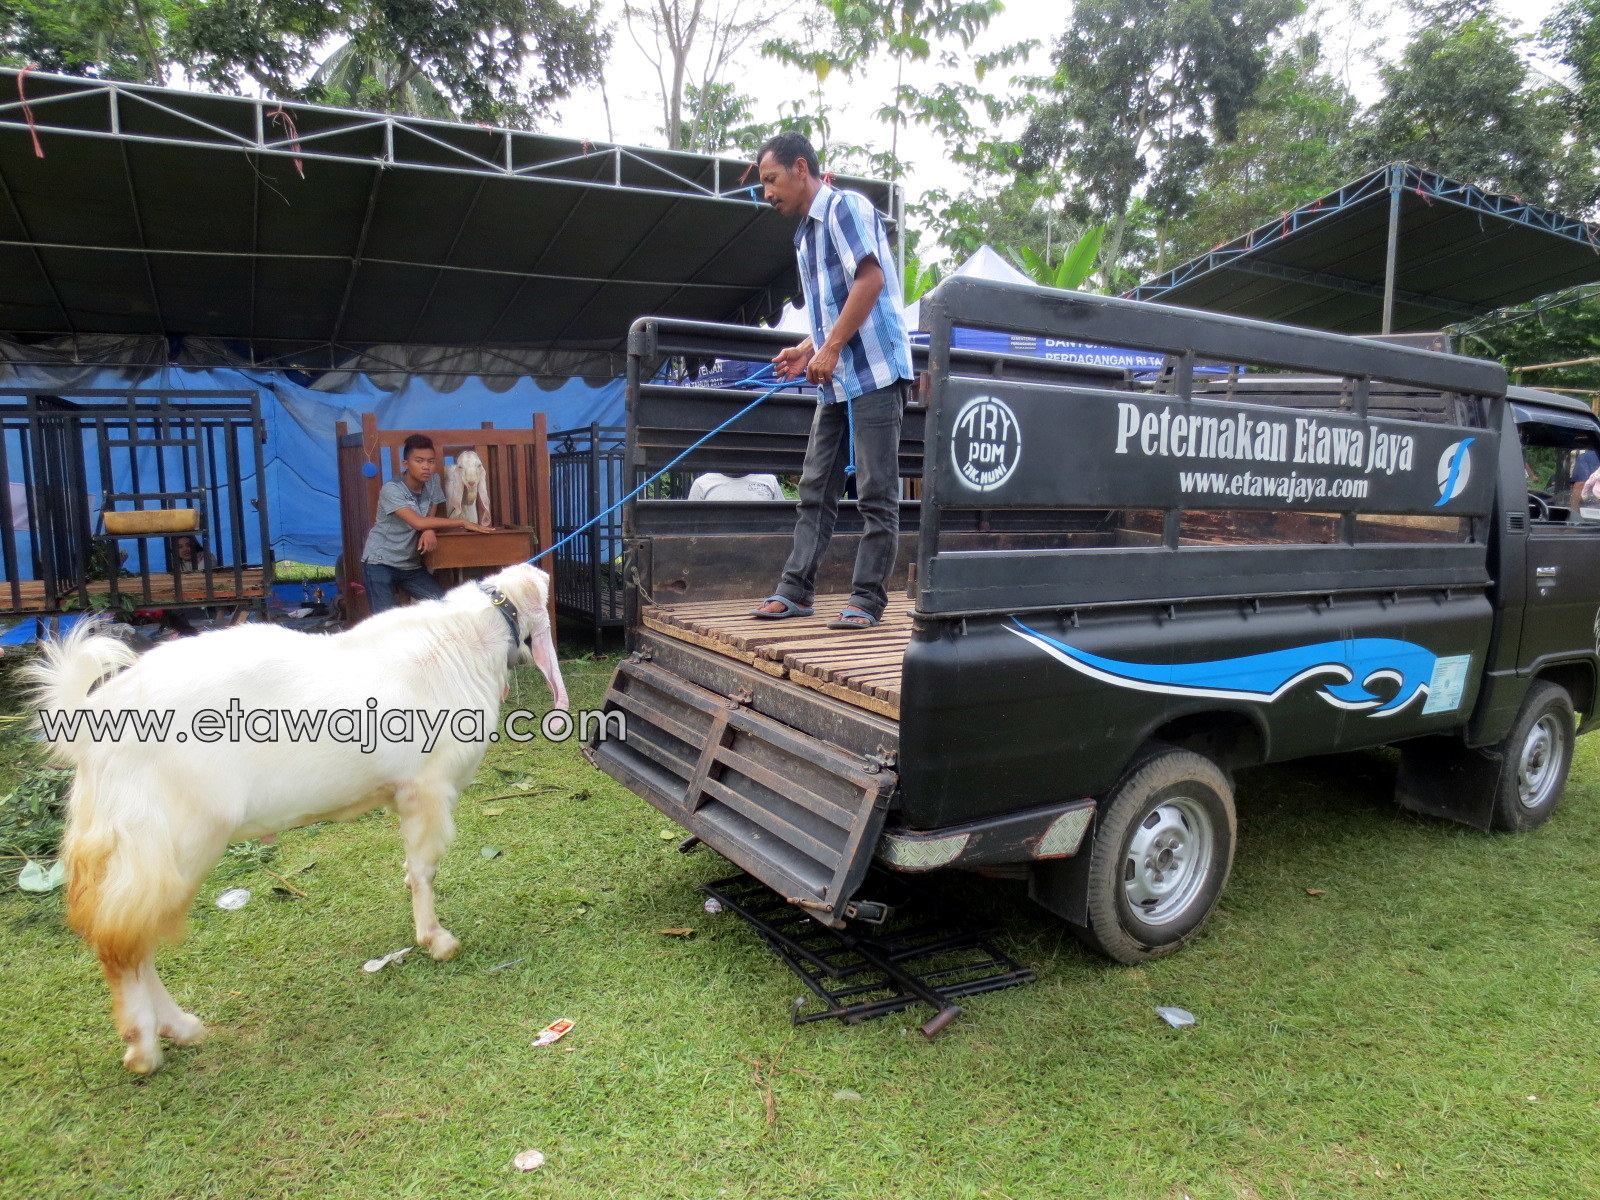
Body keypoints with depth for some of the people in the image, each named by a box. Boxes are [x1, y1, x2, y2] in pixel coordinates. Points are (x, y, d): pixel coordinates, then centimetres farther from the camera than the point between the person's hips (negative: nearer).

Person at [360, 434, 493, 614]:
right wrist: (463, 523, -27)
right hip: (380, 563, -6)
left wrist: (429, 529, -23)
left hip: (411, 565, 6)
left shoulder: (433, 481, 0)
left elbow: (430, 516, 3)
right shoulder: (392, 489, -18)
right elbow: (417, 522, -29)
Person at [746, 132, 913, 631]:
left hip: (874, 371, -9)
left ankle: (867, 599, -1)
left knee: (876, 493, -5)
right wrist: (808, 349, 8)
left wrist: (831, 349, -17)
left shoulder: (846, 206, -5)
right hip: (836, 380, 10)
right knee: (815, 489, 8)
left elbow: (871, 279, -17)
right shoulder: (807, 233, 22)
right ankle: (796, 590, 13)